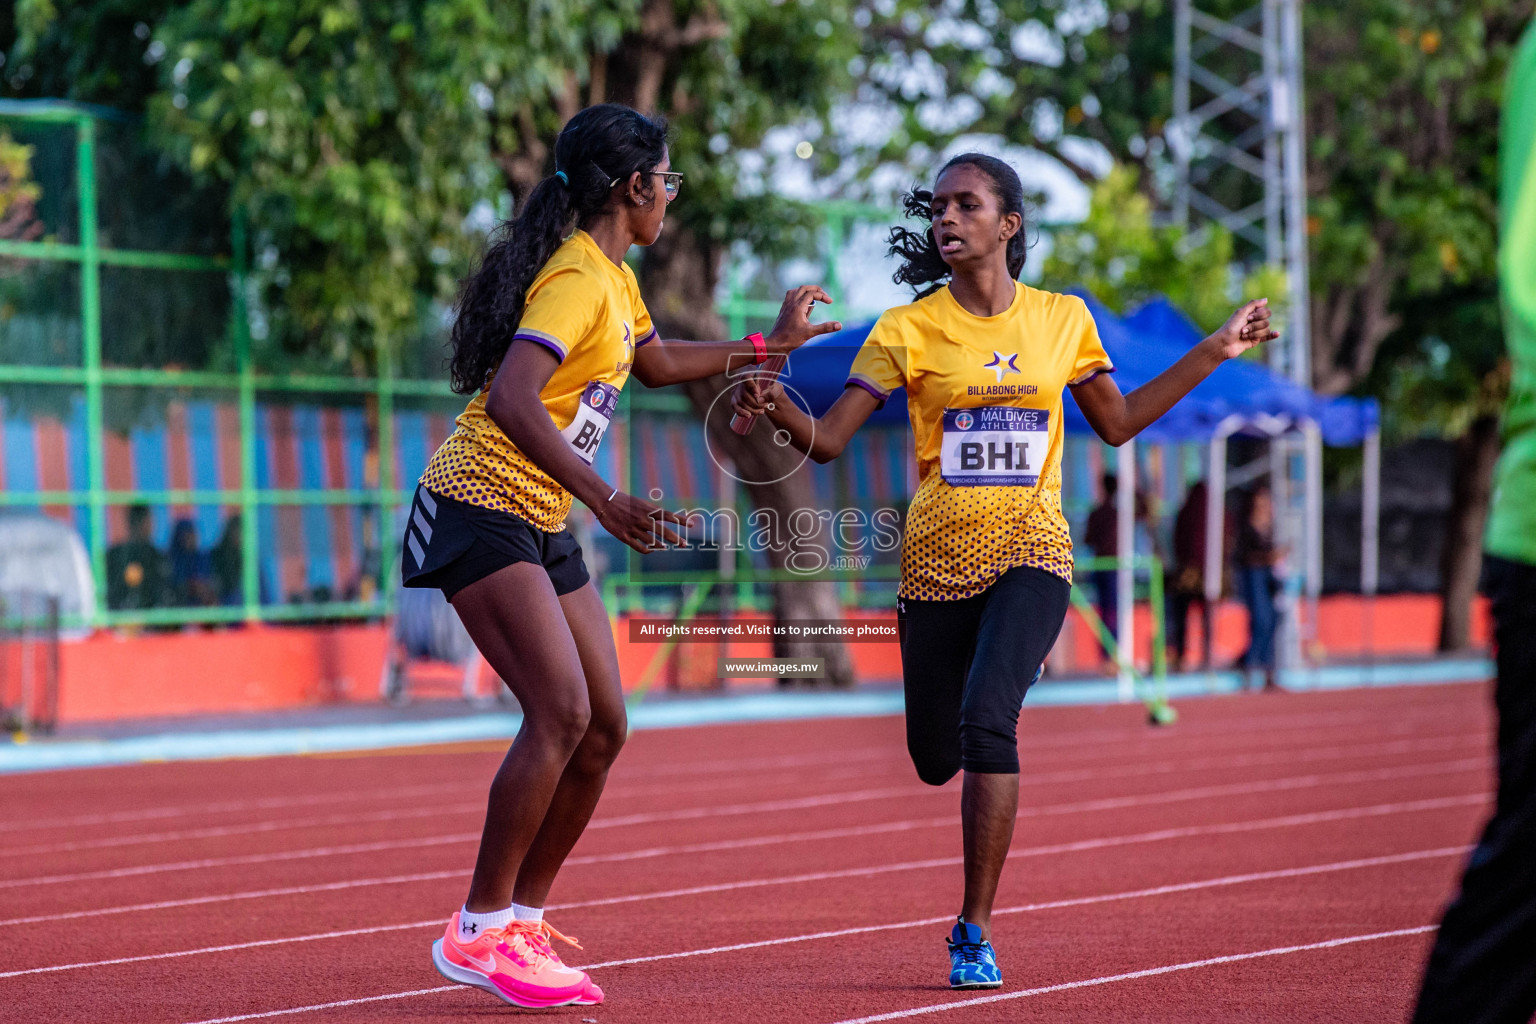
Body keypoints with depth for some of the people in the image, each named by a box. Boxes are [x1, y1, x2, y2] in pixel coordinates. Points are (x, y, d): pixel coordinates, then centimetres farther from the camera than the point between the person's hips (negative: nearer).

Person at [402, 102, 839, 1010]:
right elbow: (510, 399, -30)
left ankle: (524, 923, 13)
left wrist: (769, 345, 34)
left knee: (603, 728, 5)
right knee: (561, 712, -19)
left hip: (544, 528, 10)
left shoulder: (614, 278, 14)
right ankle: (480, 932, -12)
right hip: (481, 511, -10)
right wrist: (605, 499, -34)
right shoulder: (576, 277, -17)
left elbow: (658, 363, 34)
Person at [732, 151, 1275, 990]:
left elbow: (1116, 423, 18)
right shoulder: (908, 330, -2)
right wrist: (775, 407, -28)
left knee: (986, 718, -24)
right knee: (935, 758, 6)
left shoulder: (1062, 319, 4)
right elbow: (827, 439, -7)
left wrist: (1214, 351, 16)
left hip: (1030, 553, -1)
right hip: (936, 564, 1)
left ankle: (974, 932, -16)